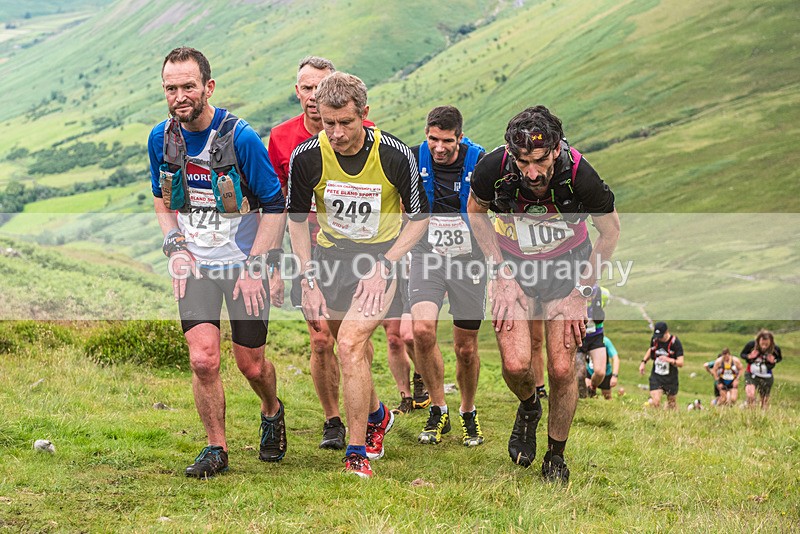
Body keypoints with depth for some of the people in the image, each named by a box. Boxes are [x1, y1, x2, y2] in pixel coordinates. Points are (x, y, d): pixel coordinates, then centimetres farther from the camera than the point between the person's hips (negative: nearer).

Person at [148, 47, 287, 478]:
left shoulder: (241, 138, -17)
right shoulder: (161, 138, -3)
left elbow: (275, 205, -9)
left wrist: (254, 267, -13)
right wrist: (176, 246, 0)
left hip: (244, 263, -2)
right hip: (194, 265, 3)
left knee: (251, 365, 5)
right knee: (203, 359, -12)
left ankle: (272, 412, 39)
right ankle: (216, 449, 6)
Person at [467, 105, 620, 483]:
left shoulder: (580, 176, -30)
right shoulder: (494, 169, -28)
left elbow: (610, 231, -10)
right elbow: (476, 212, -3)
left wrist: (581, 291, -10)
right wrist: (502, 274, -8)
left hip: (567, 266, -1)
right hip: (514, 265, 1)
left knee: (562, 370, -7)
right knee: (516, 364, -14)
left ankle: (556, 456, 17)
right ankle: (528, 407, 22)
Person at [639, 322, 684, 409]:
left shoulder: (675, 342, -16)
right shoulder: (654, 340, -4)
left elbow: (681, 363, -19)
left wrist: (669, 360, -37)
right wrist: (643, 362, 11)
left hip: (671, 378, -2)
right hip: (656, 376, 2)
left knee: (672, 405, 11)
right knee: (655, 402, -14)